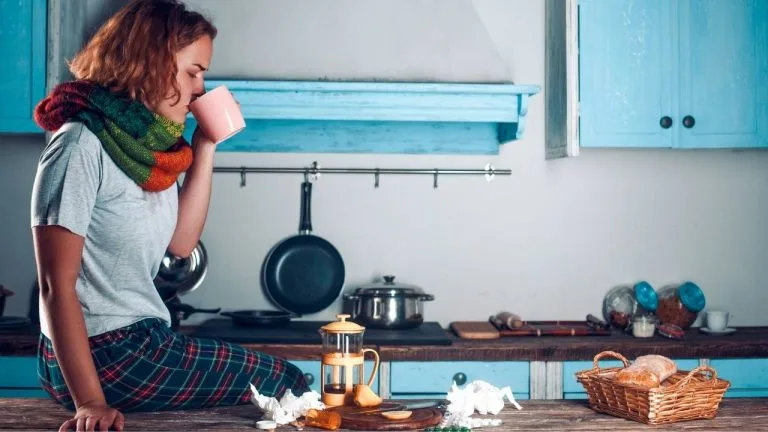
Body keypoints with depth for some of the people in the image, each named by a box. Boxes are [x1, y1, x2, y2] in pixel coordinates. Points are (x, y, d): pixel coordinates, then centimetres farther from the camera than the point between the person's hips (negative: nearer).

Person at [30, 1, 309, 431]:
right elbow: (57, 285, -20)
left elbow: (181, 242, 6)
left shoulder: (150, 144, 8)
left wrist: (205, 148, 1)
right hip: (104, 355, -9)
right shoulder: (82, 144, -17)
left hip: (140, 341, 9)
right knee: (286, 385, -4)